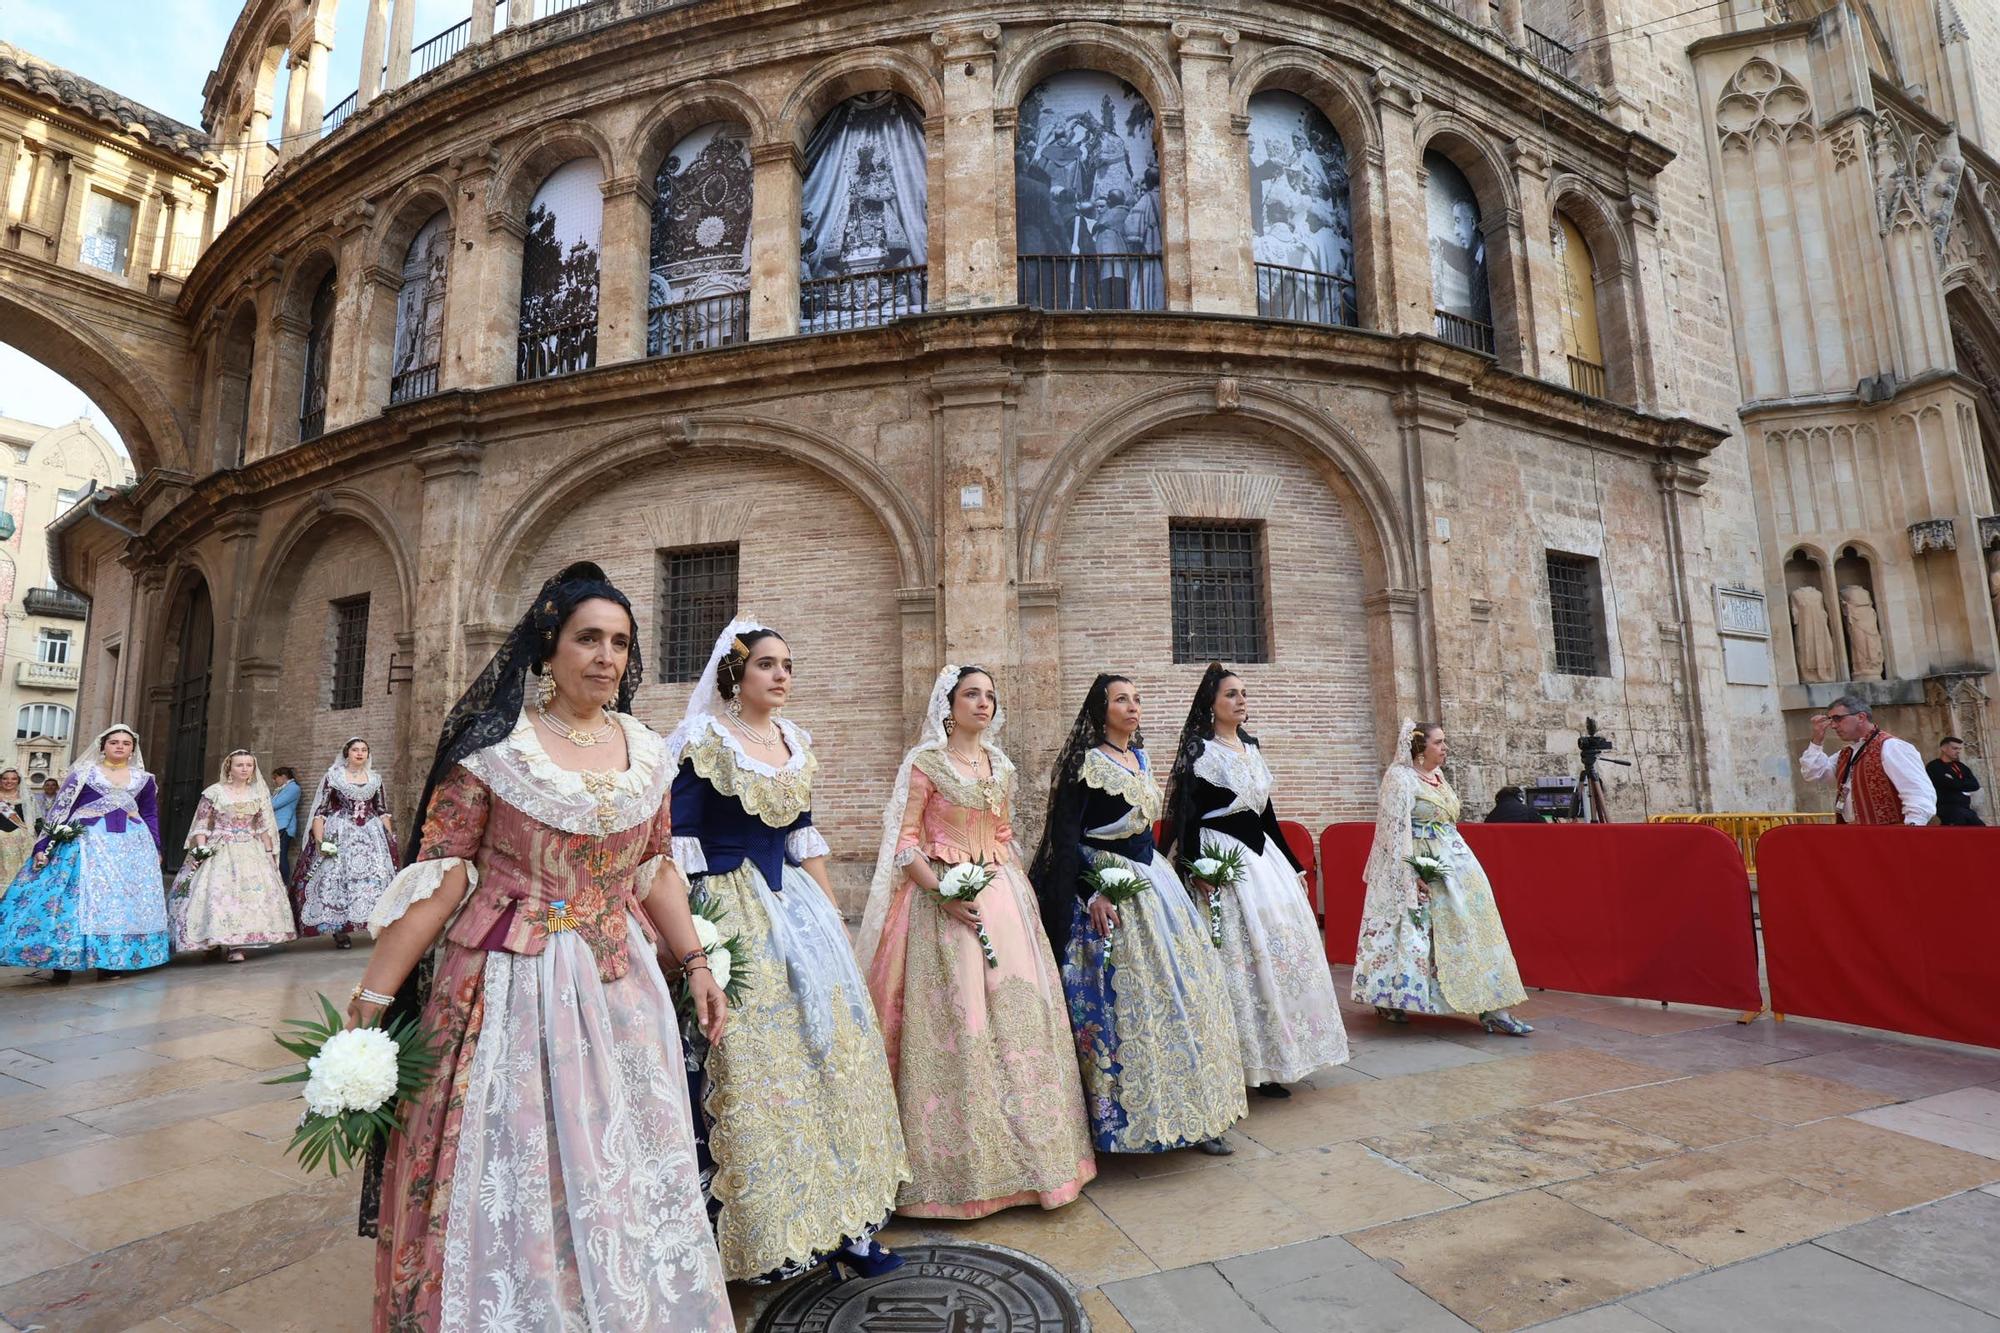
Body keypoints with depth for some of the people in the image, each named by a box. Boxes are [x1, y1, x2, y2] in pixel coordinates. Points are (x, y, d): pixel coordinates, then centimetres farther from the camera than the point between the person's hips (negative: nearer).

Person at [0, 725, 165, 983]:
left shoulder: (144, 779, 12)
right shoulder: (83, 773, 5)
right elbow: (59, 810, 2)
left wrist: (156, 849, 13)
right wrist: (43, 846, -6)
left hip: (131, 846, 3)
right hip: (87, 843, -2)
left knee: (123, 899, 1)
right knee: (76, 898, -7)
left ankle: (110, 962, 7)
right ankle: (62, 964, -2)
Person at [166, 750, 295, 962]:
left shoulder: (258, 794, 8)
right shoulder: (214, 792, -1)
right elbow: (201, 825, -1)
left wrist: (269, 853, 8)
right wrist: (202, 850, -12)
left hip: (251, 852, 3)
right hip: (220, 851, -3)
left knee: (254, 890, -6)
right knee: (220, 892, -12)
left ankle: (235, 944, 1)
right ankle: (233, 946, -12)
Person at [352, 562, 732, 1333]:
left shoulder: (645, 751, 4)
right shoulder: (495, 742, -9)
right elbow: (440, 876, -10)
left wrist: (695, 963, 10)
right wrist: (372, 997, -11)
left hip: (621, 988, 4)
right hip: (513, 985, -4)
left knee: (627, 1175, 14)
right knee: (508, 1182, 8)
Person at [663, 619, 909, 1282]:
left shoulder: (794, 742, 10)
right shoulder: (704, 740, -9)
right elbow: (681, 843, -12)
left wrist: (831, 917, 12)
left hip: (794, 905, 7)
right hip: (731, 911, -6)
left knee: (825, 1049, 9)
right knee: (750, 1063, 0)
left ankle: (837, 1220, 22)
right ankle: (762, 1234, 18)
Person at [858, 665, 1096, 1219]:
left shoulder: (1000, 766, 13)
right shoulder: (924, 763, -4)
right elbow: (904, 841, -8)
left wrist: (1019, 891, 10)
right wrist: (943, 892, -18)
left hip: (1004, 896, 6)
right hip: (947, 901, -6)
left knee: (1017, 1011, 7)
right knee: (957, 1019, -5)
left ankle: (1022, 1148, 22)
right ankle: (964, 1162, 10)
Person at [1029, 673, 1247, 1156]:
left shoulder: (1140, 758, 12)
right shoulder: (1087, 762, -12)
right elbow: (1065, 836, -16)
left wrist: (1172, 876, 19)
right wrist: (1090, 894, -23)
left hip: (1153, 879, 8)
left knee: (1180, 991, 8)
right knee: (1125, 1001, -4)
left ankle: (1192, 1114, 18)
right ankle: (1127, 1118, 10)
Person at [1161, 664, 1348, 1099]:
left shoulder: (1252, 746, 14)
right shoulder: (1199, 749, -7)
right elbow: (1186, 813, -14)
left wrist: (1292, 864, 19)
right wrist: (1195, 869, -24)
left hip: (1262, 855, 8)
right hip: (1223, 861, -7)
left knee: (1281, 949, 7)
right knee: (1239, 954, -7)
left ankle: (1272, 1062, 19)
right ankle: (1242, 1063, 5)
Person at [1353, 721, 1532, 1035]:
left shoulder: (1436, 775, 13)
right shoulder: (1401, 778, -13)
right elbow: (1397, 830, -18)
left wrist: (1456, 860, 20)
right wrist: (1411, 874, -22)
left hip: (1454, 861, 8)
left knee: (1474, 929, 3)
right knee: (1412, 934, 0)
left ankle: (1492, 1010, 8)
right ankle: (1389, 1002, 19)